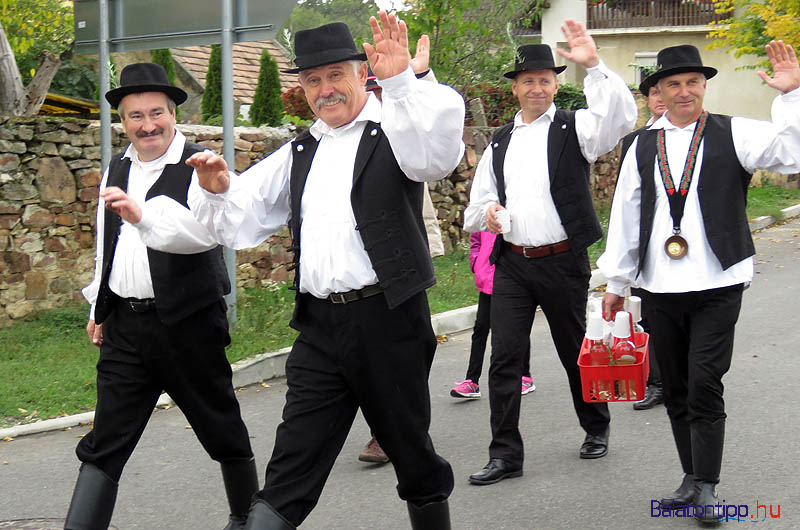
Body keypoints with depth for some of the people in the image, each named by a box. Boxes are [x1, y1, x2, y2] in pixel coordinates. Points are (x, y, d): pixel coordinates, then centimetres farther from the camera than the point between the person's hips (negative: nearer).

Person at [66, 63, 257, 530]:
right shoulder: (116, 171, 12)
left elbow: (203, 231, -29)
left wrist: (143, 216, -43)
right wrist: (99, 307, 24)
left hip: (189, 322, -5)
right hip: (125, 324, 5)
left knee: (222, 430, 11)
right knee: (104, 443, 1)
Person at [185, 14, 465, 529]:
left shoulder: (394, 130, -1)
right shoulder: (298, 155, 17)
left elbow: (440, 150, -24)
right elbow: (239, 221, 18)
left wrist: (401, 80, -32)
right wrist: (217, 192, -3)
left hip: (387, 318, -4)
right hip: (320, 327, 4)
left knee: (411, 449, 12)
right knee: (290, 472, 1)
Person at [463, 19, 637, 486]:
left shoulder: (574, 129, -1)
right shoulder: (500, 142, 13)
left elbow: (622, 116, -22)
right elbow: (477, 205, 20)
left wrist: (593, 65, -30)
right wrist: (486, 211, -3)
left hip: (563, 262, -3)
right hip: (512, 263, 4)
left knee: (576, 351, 11)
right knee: (505, 357, -3)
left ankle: (597, 429, 34)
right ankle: (506, 454, 3)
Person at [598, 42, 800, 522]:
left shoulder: (732, 134, 1)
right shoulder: (643, 146, 11)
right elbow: (625, 214, 13)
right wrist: (617, 281, 14)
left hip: (717, 286, -4)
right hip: (660, 288, 4)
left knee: (705, 386, -7)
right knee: (676, 390, 10)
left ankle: (707, 488, 3)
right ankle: (693, 478, 23)